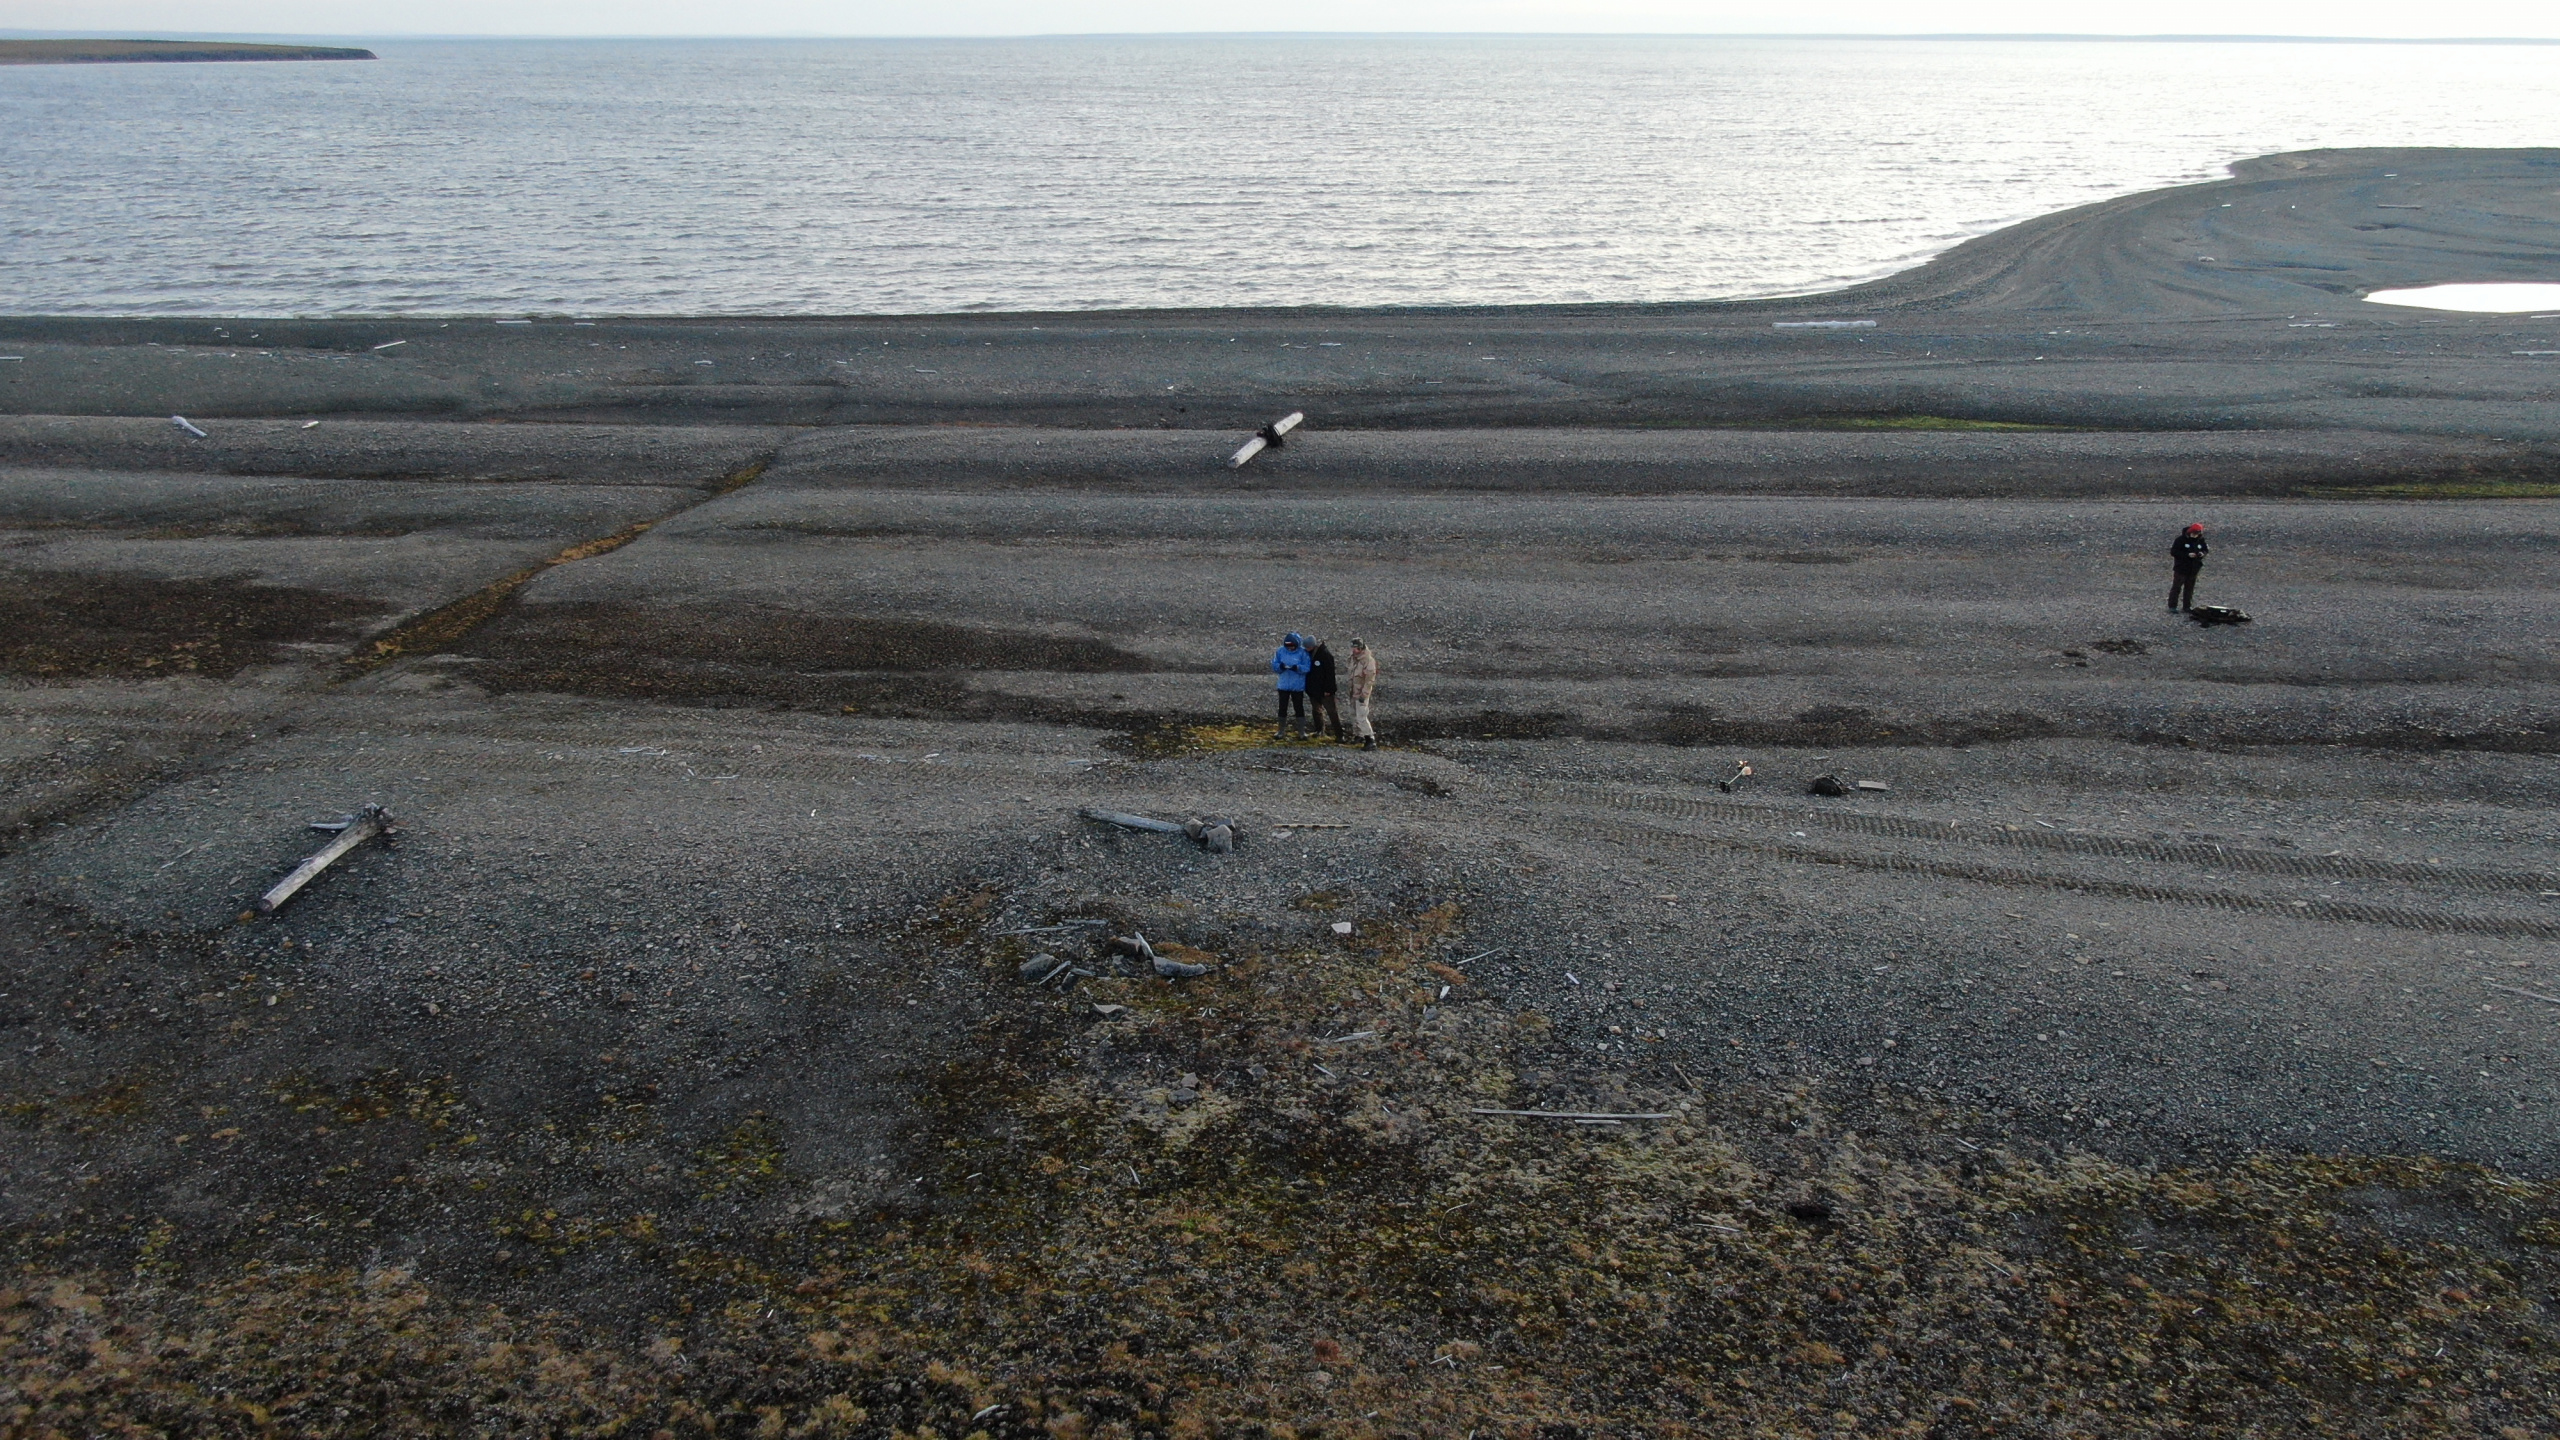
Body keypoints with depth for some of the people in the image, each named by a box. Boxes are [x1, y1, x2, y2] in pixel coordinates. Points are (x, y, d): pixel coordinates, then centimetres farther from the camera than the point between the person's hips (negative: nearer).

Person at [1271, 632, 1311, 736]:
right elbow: (1274, 665, -1)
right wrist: (1280, 666, -22)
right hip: (1283, 685, 2)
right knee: (1282, 708, 9)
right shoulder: (1280, 651, -3)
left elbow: (1307, 668, -12)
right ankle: (1281, 731, 21)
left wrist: (1298, 668, -29)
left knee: (1299, 708, 8)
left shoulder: (1302, 652, -10)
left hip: (1298, 686, -2)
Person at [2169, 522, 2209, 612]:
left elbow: (2206, 549, 15)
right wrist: (2187, 555, -25)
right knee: (2176, 588, -3)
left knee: (2189, 588, 12)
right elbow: (2173, 552, -17)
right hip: (2181, 568, -5)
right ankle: (2172, 606, 1)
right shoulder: (2181, 540, -13)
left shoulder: (2200, 541, 2)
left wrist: (2203, 553, -10)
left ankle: (2187, 606, 22)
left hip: (2193, 570, 5)